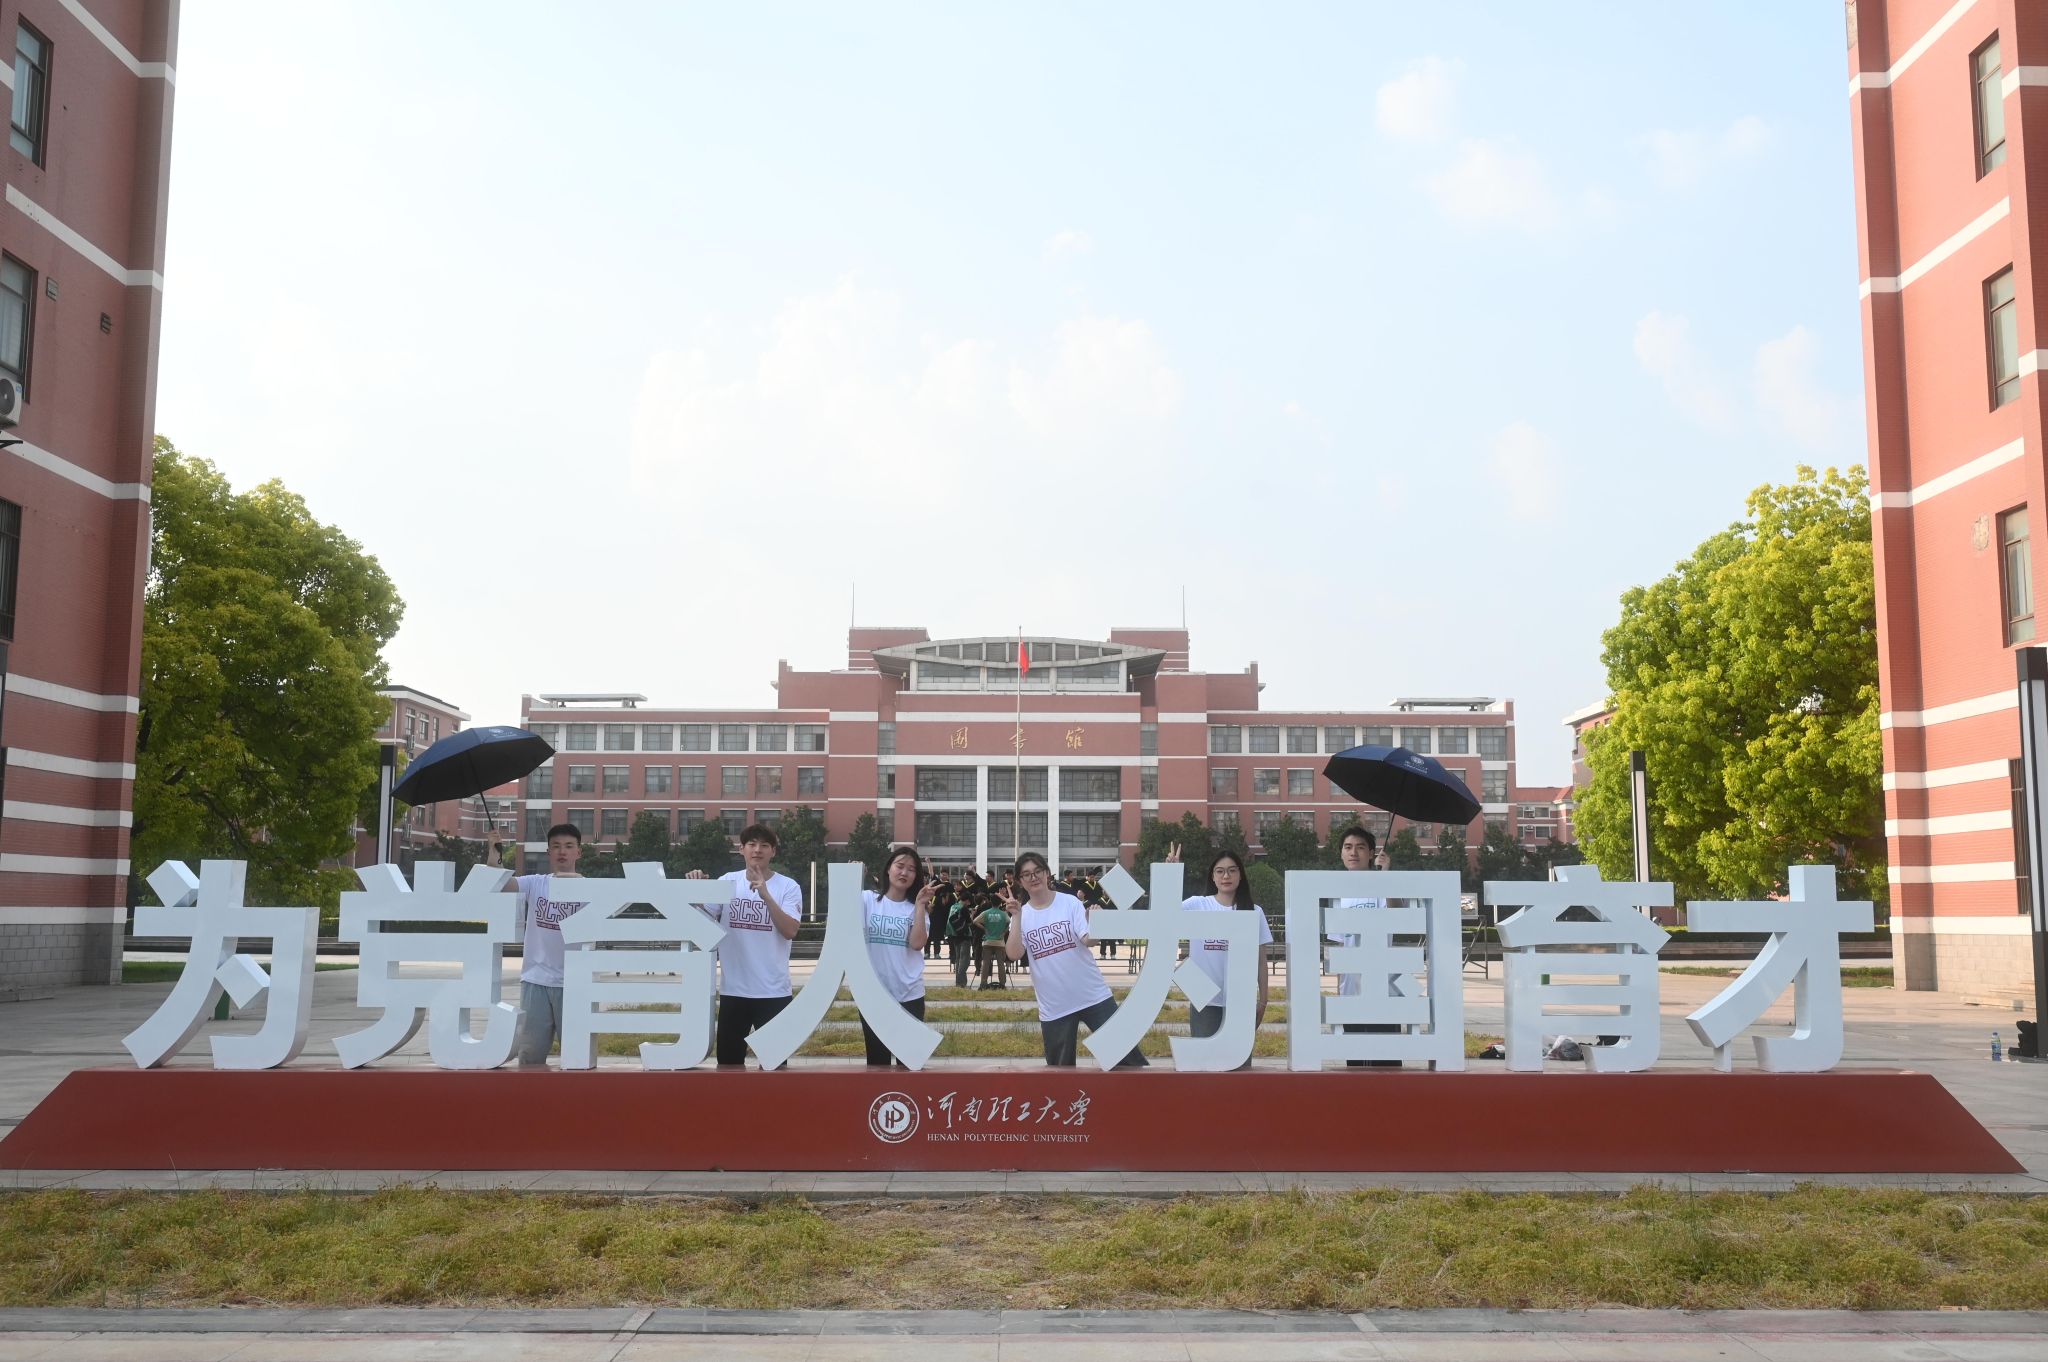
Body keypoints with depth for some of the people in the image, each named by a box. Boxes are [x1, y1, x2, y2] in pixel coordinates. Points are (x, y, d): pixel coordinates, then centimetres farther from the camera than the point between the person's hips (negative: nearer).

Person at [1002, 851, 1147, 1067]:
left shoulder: (1070, 903, -4)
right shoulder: (1022, 915, 1)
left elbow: (1089, 940, -14)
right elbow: (1013, 954, -12)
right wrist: (1017, 916, -19)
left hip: (1093, 997, -2)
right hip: (1054, 1007, 2)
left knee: (1124, 1055, -1)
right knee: (1060, 1070, 10)